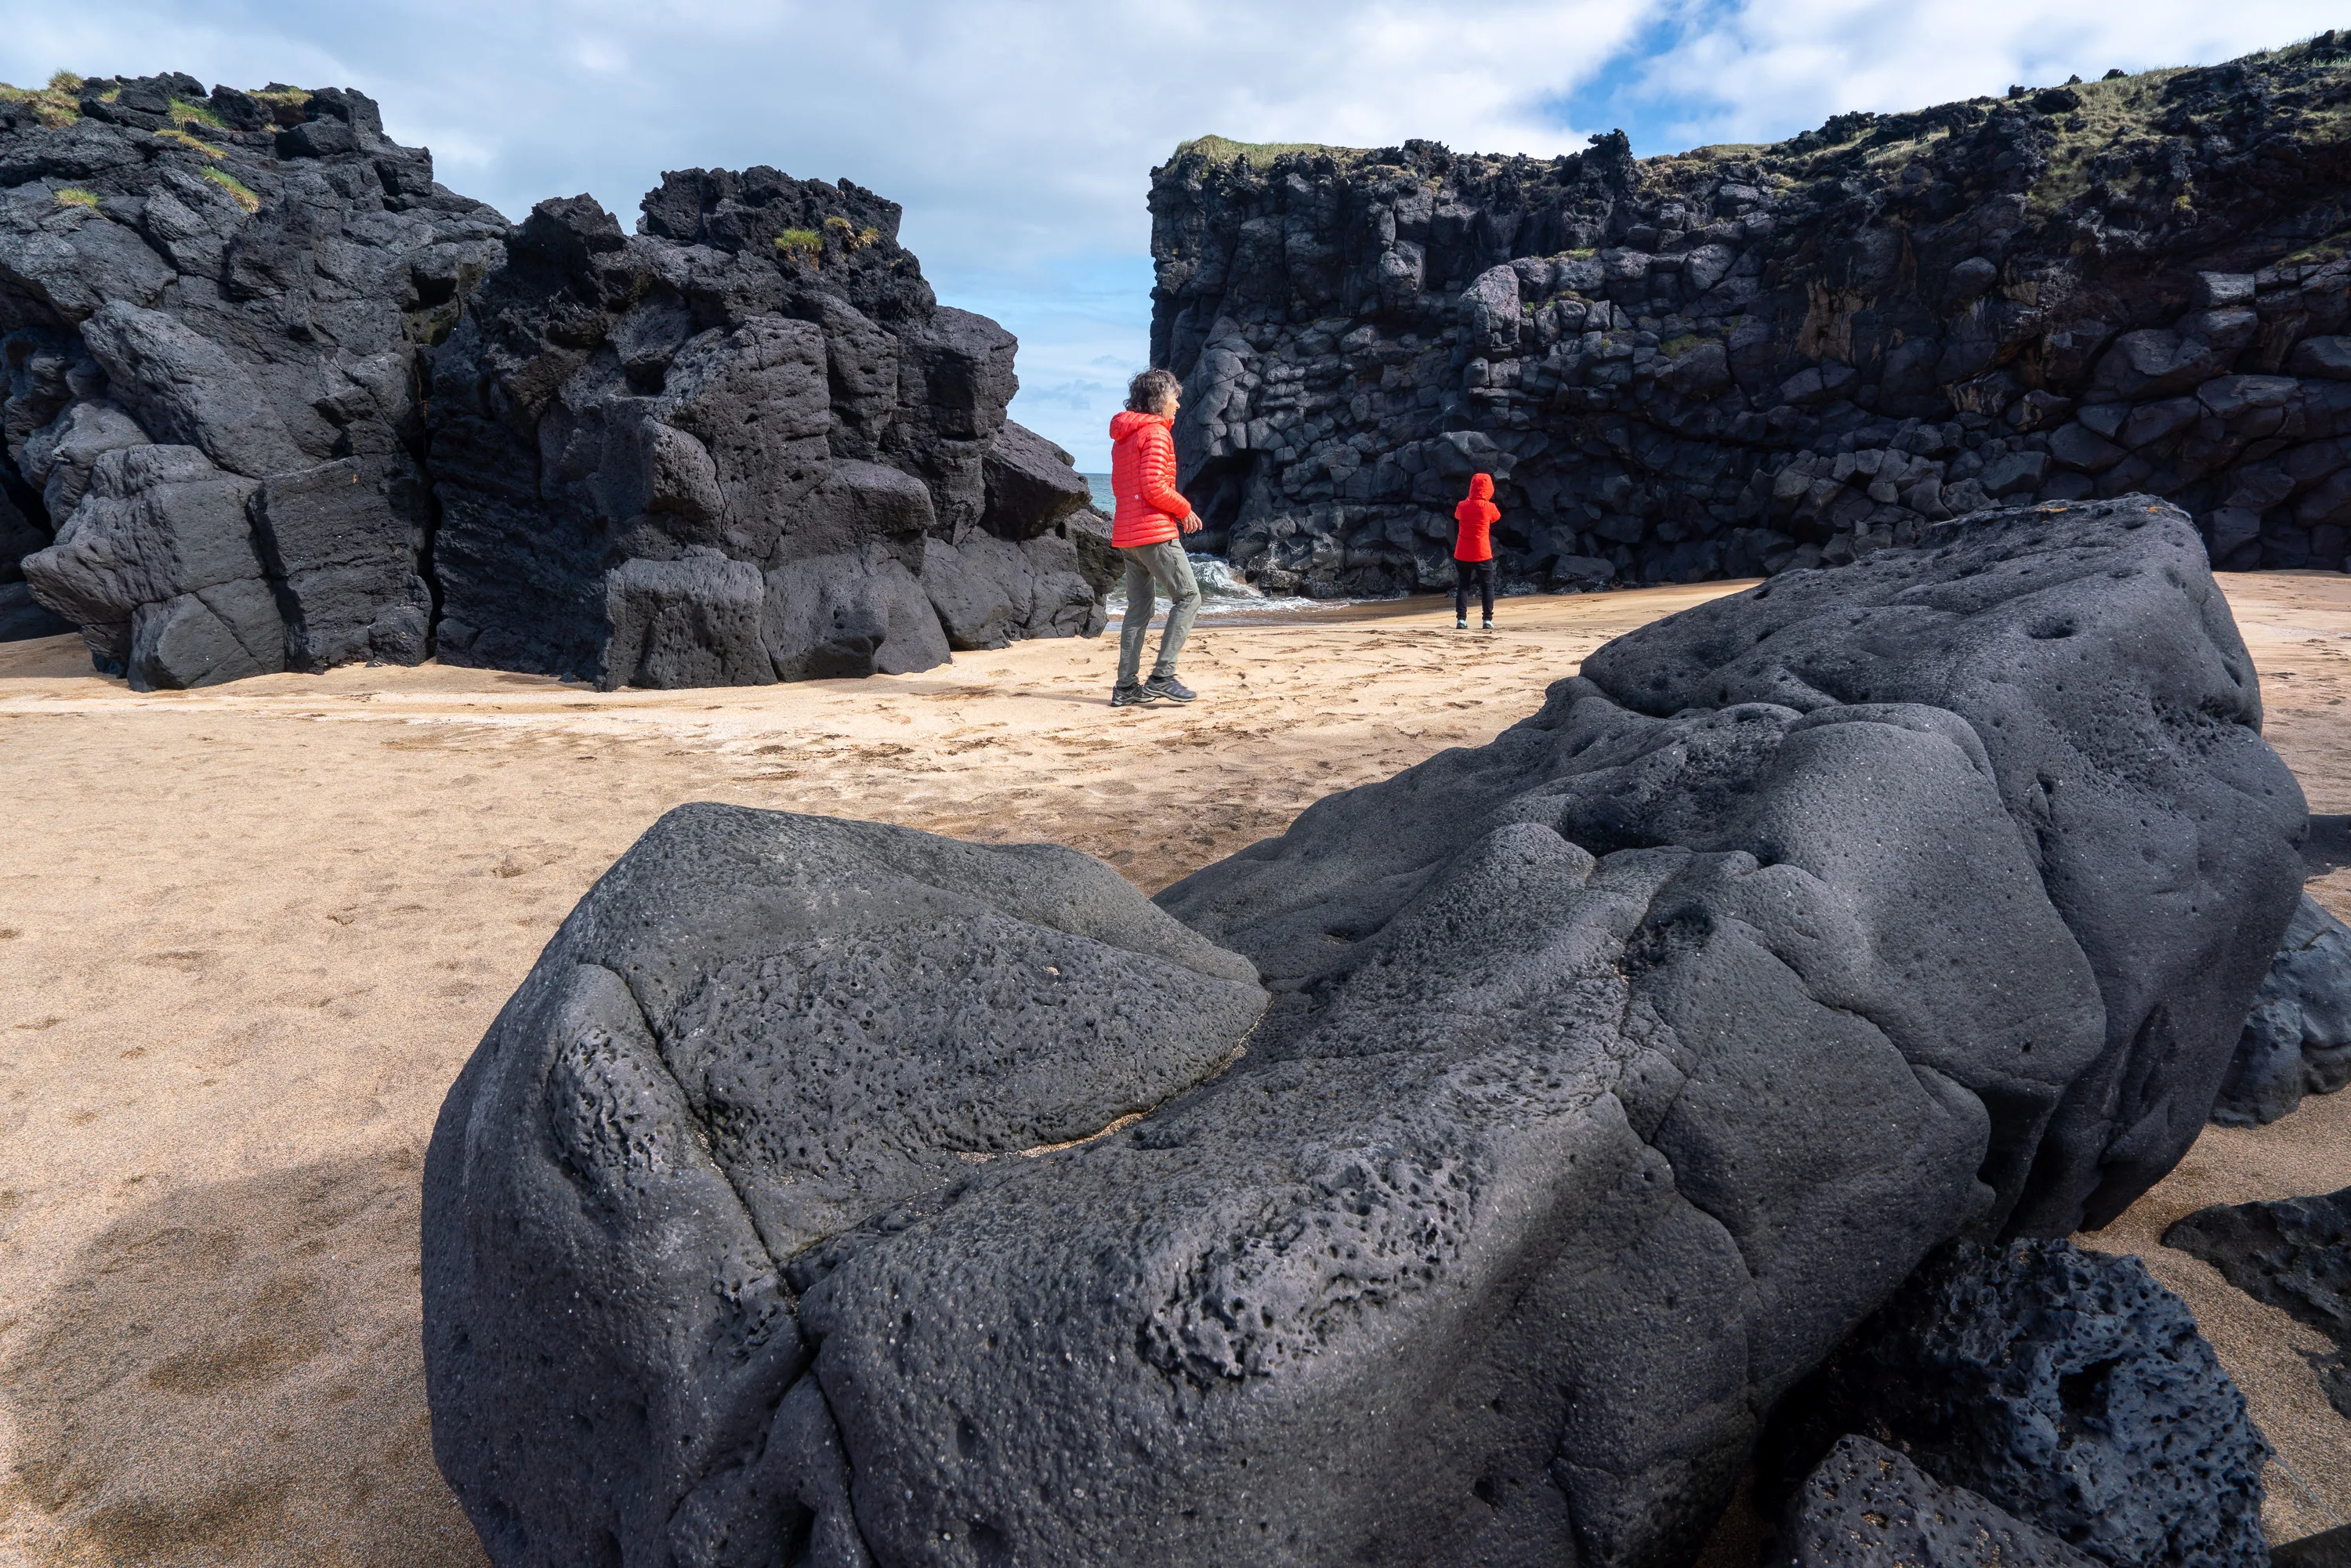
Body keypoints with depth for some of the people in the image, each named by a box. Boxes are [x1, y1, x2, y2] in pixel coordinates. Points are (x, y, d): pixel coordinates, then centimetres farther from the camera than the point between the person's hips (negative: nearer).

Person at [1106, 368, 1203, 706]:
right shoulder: (1155, 432, -9)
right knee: (1188, 597, -4)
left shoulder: (1122, 437, 20)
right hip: (1154, 531, -9)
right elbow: (1155, 487, -19)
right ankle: (1162, 677, -11)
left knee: (1138, 607, 10)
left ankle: (1126, 687, 8)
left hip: (1126, 535, 9)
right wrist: (1184, 509, -4)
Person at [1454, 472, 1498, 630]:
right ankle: (1488, 620, 4)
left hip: (1462, 555, 2)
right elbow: (1497, 517, 15)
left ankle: (1461, 619, -4)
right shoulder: (1489, 507, -8)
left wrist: (1470, 500, 24)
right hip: (1482, 554, -2)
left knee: (1462, 586, 7)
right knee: (1487, 586, 8)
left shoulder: (1462, 506, -2)